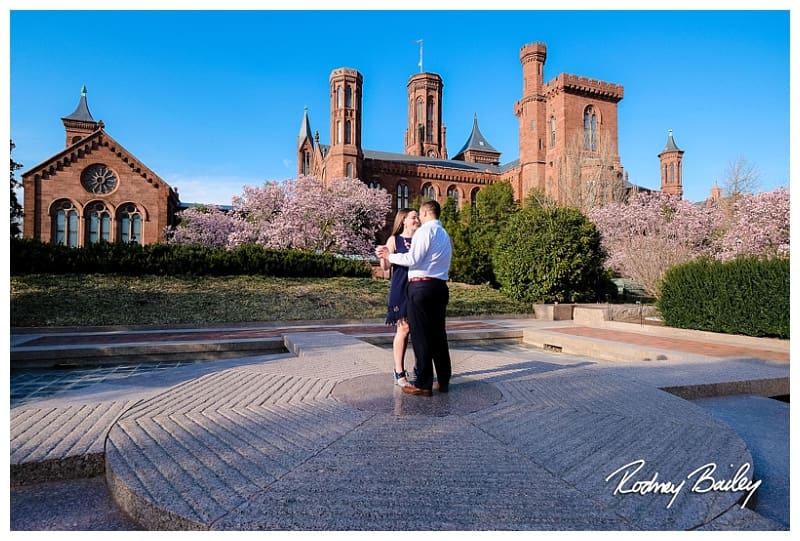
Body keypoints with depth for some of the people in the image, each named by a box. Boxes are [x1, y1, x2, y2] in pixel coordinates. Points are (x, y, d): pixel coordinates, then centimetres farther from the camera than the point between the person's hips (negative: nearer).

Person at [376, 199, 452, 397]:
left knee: (421, 336, -3)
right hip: (440, 286, 9)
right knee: (438, 334, 13)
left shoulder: (425, 230, -7)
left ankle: (423, 384, 1)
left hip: (421, 286, -8)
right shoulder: (445, 235, 20)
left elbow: (413, 259, -13)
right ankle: (444, 381, 19)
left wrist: (389, 255, -1)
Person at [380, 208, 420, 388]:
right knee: (403, 329, -3)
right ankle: (399, 373, 6)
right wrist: (382, 256, -22)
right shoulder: (394, 240, 2)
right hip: (401, 289, -4)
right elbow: (386, 266, -3)